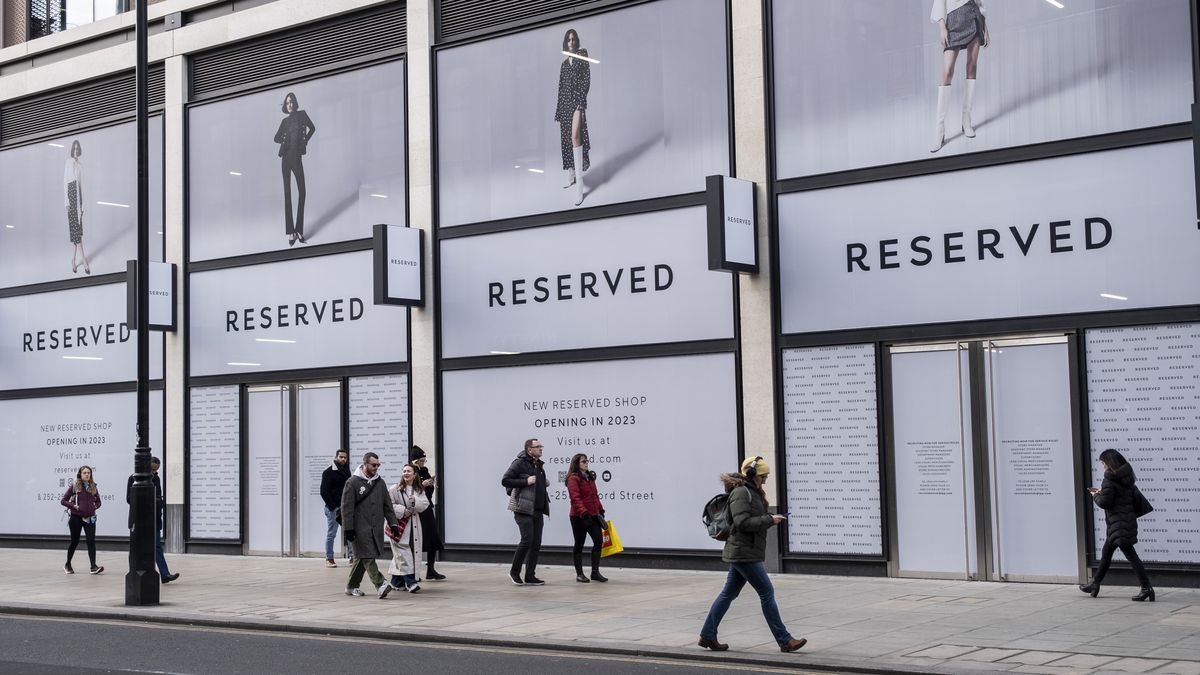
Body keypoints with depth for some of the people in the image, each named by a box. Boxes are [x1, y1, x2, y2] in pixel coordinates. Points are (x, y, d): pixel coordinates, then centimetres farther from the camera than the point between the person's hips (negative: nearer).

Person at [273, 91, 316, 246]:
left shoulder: (302, 115, 8)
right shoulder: (285, 121, 11)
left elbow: (312, 128, 17)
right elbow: (276, 138, 18)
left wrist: (305, 141, 7)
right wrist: (285, 141, 3)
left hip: (297, 156, 0)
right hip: (286, 156, 0)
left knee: (302, 191, -8)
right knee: (287, 192, -3)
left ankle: (299, 231, -4)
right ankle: (290, 232, -6)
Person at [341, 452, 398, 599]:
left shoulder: (380, 482, 12)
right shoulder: (353, 482, -5)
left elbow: (387, 505, 16)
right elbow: (347, 507, -8)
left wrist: (392, 523, 7)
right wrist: (348, 528, -12)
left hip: (376, 528, 6)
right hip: (360, 527, -6)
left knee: (362, 558, 10)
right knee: (368, 557, -11)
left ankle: (351, 586, 20)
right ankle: (380, 585, -19)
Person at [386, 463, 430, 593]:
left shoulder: (419, 491, 12)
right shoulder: (395, 490, -1)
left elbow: (425, 505, 1)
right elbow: (389, 505, -8)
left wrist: (416, 502, -18)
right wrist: (402, 511, -16)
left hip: (414, 525, 5)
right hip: (399, 525, -5)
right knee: (403, 553, -13)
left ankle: (397, 582, 17)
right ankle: (410, 582, -16)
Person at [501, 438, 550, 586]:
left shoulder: (539, 465, 18)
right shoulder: (520, 463, -7)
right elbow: (505, 481, -14)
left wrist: (545, 483, 12)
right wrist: (526, 481, -18)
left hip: (538, 511, 8)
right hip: (524, 509, -8)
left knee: (536, 543, 4)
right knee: (527, 540, -12)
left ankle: (530, 576, 10)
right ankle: (514, 572, 5)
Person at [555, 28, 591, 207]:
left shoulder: (582, 55, 4)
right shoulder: (564, 63, 20)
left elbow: (586, 79, -4)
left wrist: (581, 101, -15)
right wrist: (558, 110, 14)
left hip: (577, 100, -7)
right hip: (564, 101, 7)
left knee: (575, 136, -22)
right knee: (566, 139, 8)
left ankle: (579, 185, -28)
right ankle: (571, 175, 22)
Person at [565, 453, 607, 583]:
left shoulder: (590, 477, 17)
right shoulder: (573, 479, -10)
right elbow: (575, 498, -20)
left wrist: (600, 509, 16)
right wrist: (584, 513, -28)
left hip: (593, 515, 7)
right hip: (579, 517, -7)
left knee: (598, 541, -1)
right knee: (579, 544, 2)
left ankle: (595, 572, 9)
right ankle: (579, 574, 10)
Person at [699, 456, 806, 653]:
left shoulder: (752, 493, 17)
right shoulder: (741, 493, -15)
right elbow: (743, 522, -23)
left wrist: (770, 520, 9)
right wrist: (769, 520, -18)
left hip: (743, 554, 11)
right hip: (744, 553, -11)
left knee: (729, 593, 12)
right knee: (767, 592, -6)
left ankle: (707, 636, 16)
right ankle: (785, 641, -2)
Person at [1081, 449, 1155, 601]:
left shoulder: (1110, 480, -17)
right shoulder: (1126, 477, 9)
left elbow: (1104, 502, -19)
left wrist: (1095, 496, 1)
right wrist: (1101, 492, 18)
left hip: (1119, 524, -10)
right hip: (1128, 519, 10)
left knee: (1130, 555, -9)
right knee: (1106, 553, 18)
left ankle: (1146, 588, -11)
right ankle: (1095, 584, 28)